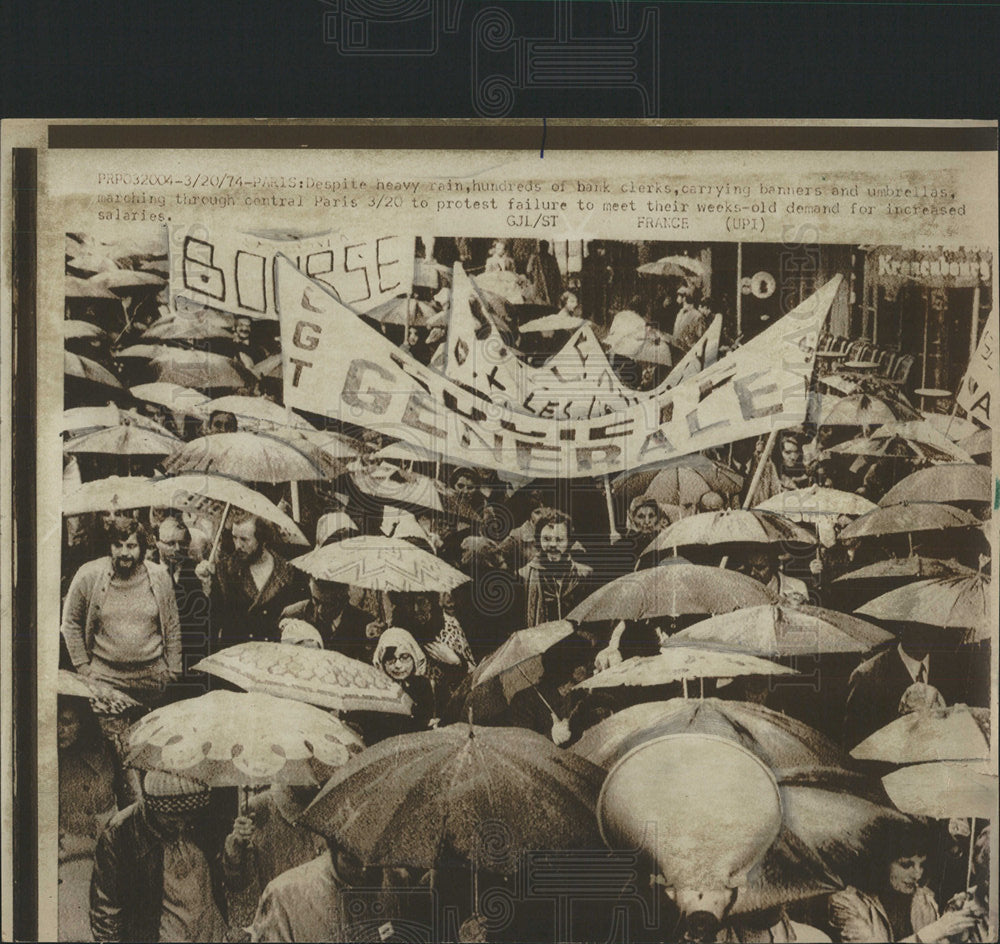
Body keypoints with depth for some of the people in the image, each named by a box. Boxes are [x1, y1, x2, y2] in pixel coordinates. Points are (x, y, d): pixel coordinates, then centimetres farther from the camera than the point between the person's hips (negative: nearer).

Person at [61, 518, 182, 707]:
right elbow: (71, 622, 4)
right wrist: (83, 667, 1)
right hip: (105, 677, -1)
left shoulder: (159, 577, 1)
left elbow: (173, 627, 9)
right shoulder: (89, 576, -5)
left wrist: (172, 670, 7)